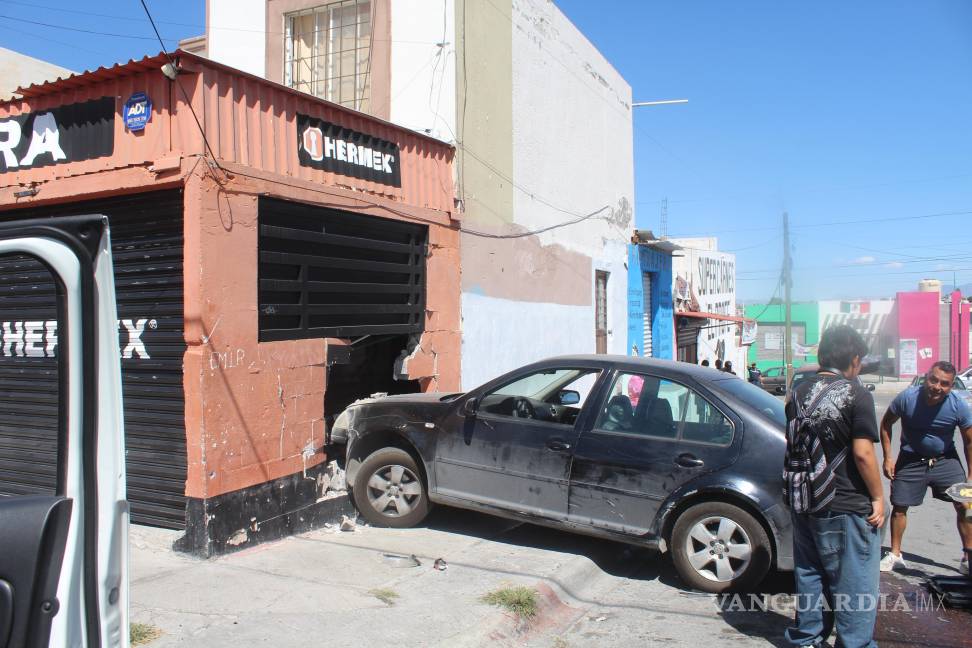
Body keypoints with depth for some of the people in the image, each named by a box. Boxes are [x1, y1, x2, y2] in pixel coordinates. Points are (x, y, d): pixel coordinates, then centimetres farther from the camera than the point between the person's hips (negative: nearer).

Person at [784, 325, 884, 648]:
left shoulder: (799, 393, 7)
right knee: (854, 584, 5)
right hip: (846, 508, -6)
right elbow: (863, 452, -18)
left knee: (809, 575, 17)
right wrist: (878, 497, -7)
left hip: (804, 505, 7)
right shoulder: (855, 394, -13)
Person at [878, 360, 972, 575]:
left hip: (946, 460, 1)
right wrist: (888, 457, -8)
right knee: (899, 507, 3)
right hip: (911, 460, 0)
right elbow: (886, 424, -5)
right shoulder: (907, 398, -21)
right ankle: (895, 555, 20)